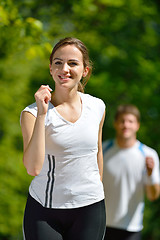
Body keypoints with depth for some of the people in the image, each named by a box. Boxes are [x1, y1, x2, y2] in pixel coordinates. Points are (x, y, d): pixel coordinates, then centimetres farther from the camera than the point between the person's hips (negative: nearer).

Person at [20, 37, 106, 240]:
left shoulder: (97, 107, 2)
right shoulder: (32, 113, -10)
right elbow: (33, 168, -23)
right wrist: (41, 115, -26)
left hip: (90, 208, 2)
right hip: (43, 210, -2)